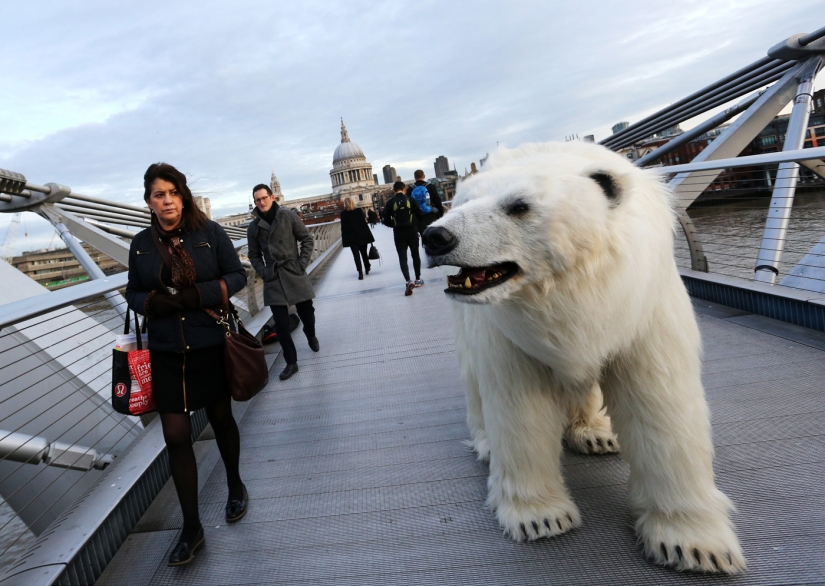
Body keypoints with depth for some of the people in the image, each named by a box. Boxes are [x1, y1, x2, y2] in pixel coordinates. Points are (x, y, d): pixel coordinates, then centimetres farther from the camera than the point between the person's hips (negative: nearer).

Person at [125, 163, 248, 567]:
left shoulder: (209, 231, -7)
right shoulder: (141, 244, 1)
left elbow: (237, 276, -6)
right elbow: (133, 292, 9)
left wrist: (196, 295, -20)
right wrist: (154, 303, -14)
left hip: (211, 348, -2)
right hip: (166, 355, 2)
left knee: (221, 419, 17)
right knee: (176, 436, 3)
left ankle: (235, 488, 44)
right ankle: (191, 527, 20)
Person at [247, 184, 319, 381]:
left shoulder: (289, 216, -3)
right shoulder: (253, 227, 3)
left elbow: (307, 240, 0)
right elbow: (254, 255, 12)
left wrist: (302, 264, -6)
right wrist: (263, 273, -1)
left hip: (294, 274, -1)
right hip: (273, 280, 1)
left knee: (307, 313, 11)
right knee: (281, 324, -1)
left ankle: (311, 337, 45)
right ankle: (291, 362, 12)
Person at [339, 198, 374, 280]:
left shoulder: (343, 214, -4)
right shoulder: (359, 210, 0)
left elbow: (343, 227, -4)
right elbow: (364, 222, -2)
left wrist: (343, 239, 0)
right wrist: (368, 235, 1)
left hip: (351, 237, -2)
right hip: (362, 235, 2)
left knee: (356, 255, -2)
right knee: (364, 253, 17)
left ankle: (360, 272, -12)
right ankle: (367, 268, 28)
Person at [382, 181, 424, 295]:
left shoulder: (390, 203, -2)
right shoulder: (410, 199, -2)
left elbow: (386, 221, -3)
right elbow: (420, 215, -2)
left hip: (398, 233, -1)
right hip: (411, 231, 1)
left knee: (402, 258, 0)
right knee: (415, 255, 16)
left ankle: (409, 281, -17)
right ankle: (418, 279, 23)